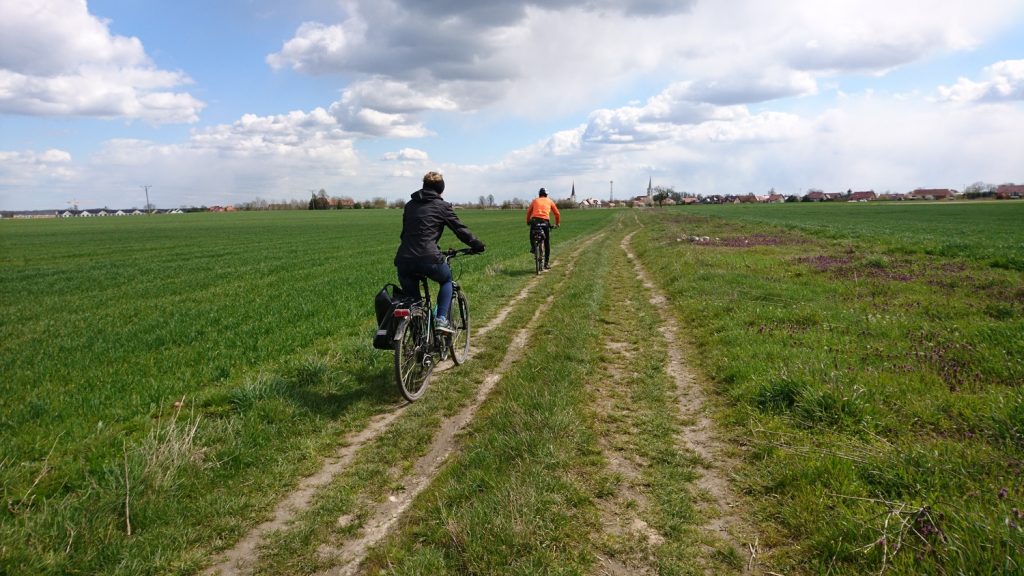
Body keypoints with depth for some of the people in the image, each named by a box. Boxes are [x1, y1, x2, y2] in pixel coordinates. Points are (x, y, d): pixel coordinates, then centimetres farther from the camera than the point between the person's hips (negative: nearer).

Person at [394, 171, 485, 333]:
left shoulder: (410, 205, 21)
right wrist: (477, 245, 22)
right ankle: (441, 319, 10)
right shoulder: (442, 206, 6)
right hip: (428, 259, -4)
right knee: (446, 279, 26)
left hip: (404, 260, 4)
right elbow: (460, 229, 9)